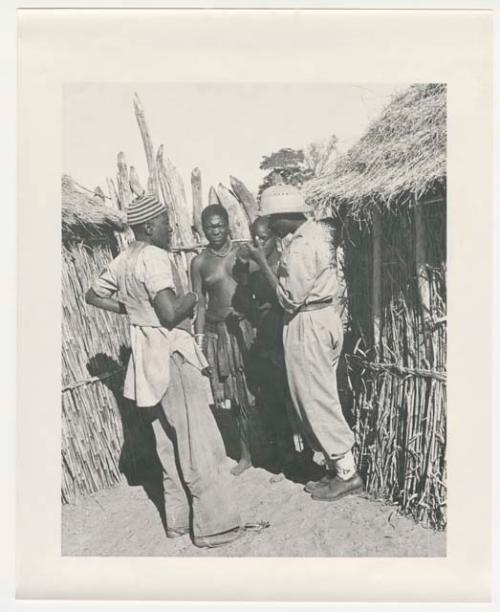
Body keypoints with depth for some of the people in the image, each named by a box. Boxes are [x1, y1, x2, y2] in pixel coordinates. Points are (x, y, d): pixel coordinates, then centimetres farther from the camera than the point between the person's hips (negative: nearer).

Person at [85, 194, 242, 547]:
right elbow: (170, 312, -27)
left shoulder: (123, 261, 10)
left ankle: (178, 520, 27)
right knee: (198, 441, -1)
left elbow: (93, 296, 21)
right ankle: (214, 525, 8)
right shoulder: (155, 257, -17)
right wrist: (192, 298, -7)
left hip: (148, 353, 9)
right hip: (172, 352, -9)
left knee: (170, 441, 17)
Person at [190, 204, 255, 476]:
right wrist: (199, 339, 2)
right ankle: (245, 454, 23)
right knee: (236, 397, 8)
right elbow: (199, 304, 6)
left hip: (248, 326, -1)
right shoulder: (199, 263, 3)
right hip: (218, 333, 1)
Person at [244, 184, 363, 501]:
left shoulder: (300, 247, -22)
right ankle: (338, 466, 25)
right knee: (323, 396, 16)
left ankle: (346, 472, 11)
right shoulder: (317, 228, 7)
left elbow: (290, 297, -20)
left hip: (308, 324, -10)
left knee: (315, 399, 1)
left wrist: (263, 261, -15)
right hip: (327, 316, 10)